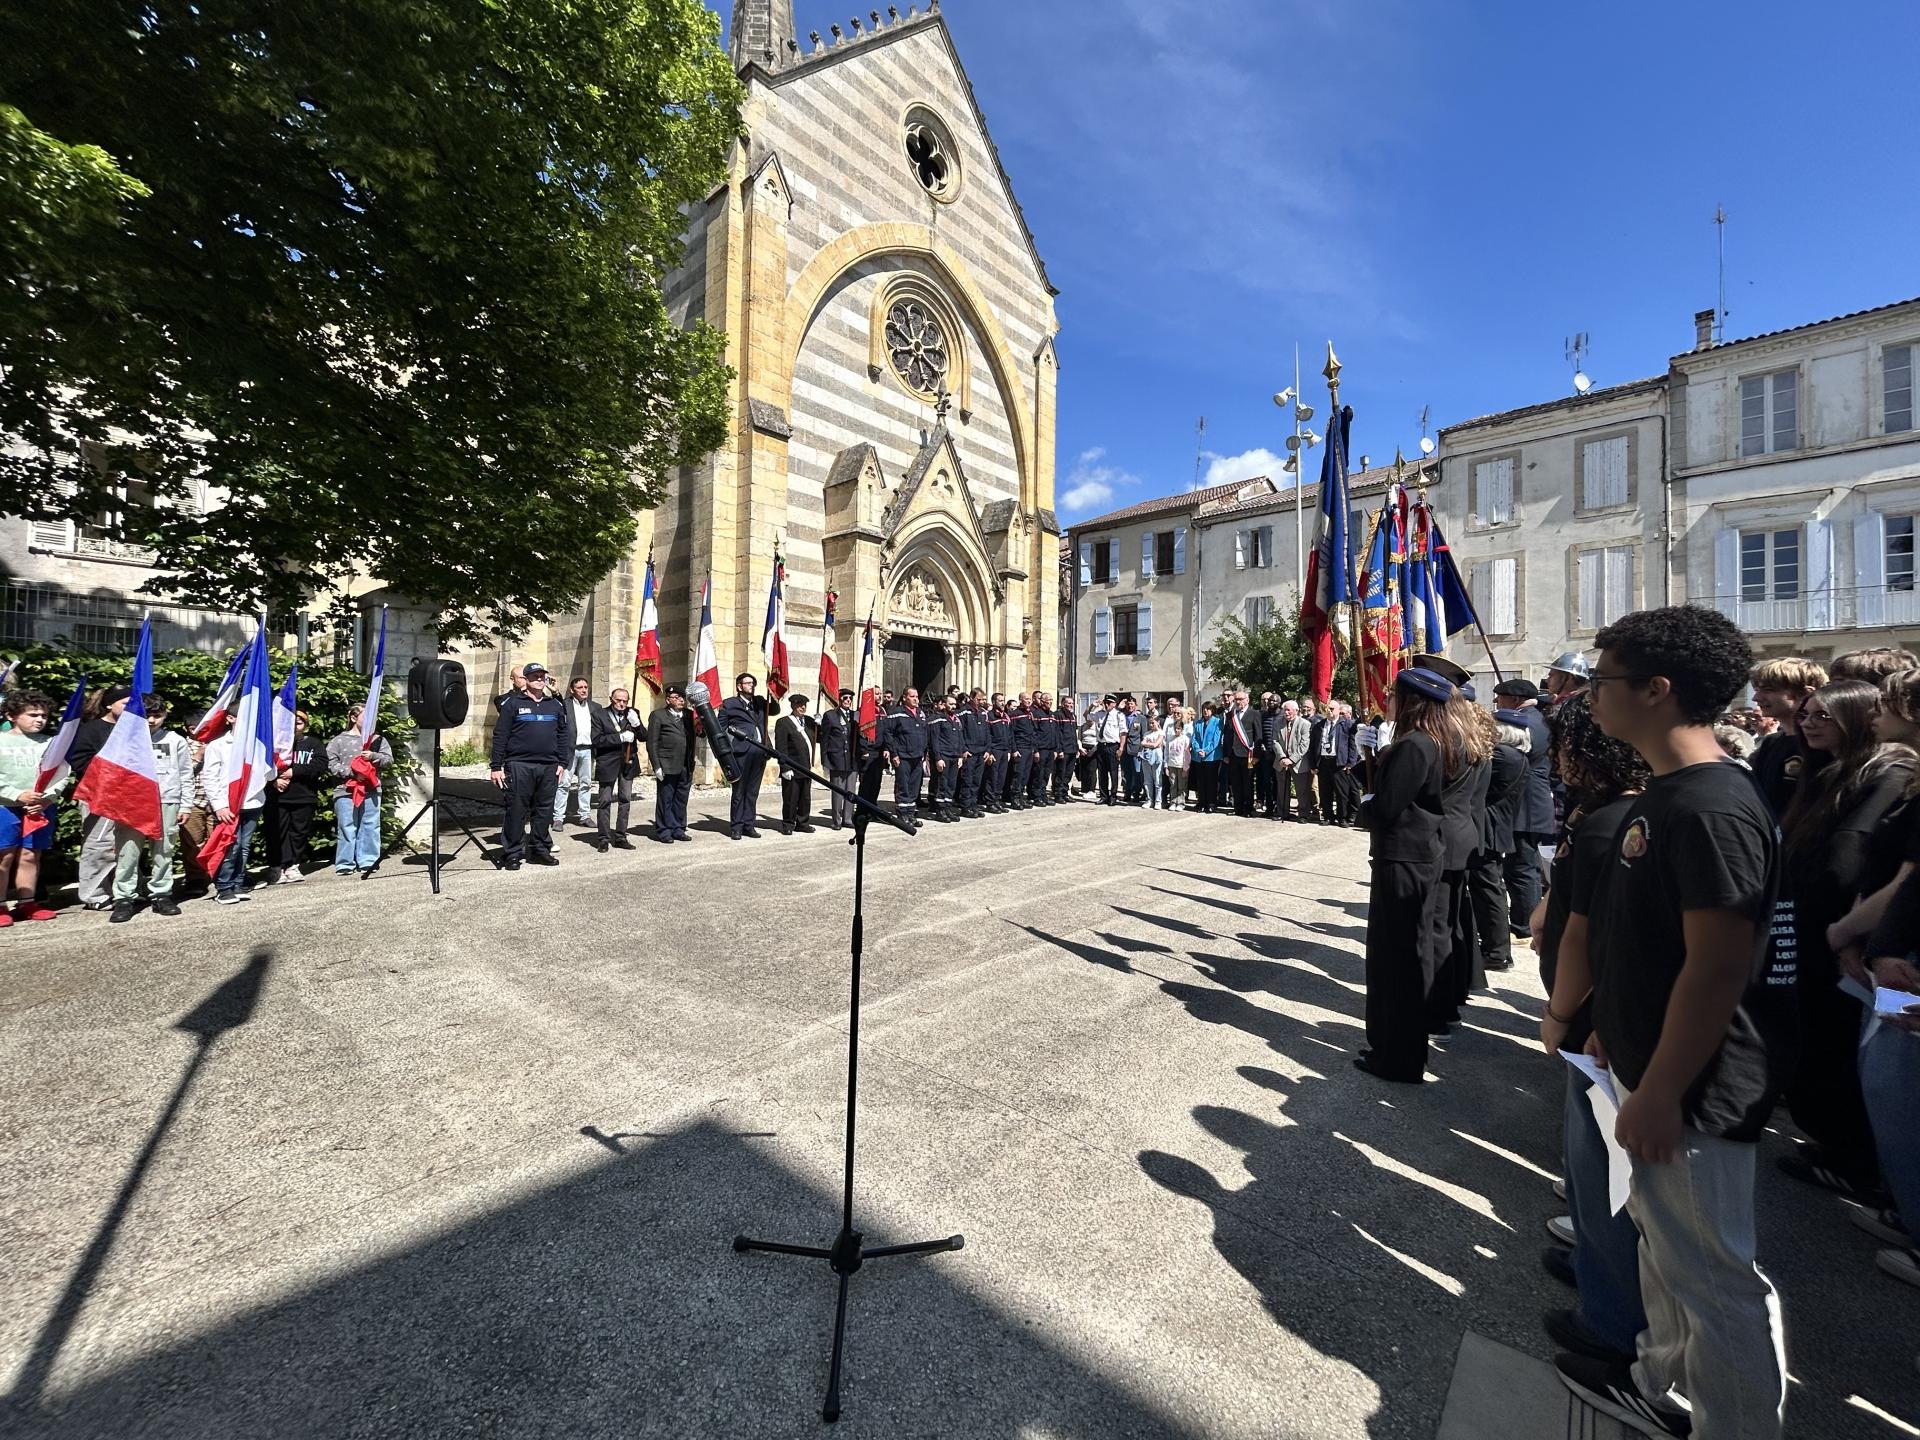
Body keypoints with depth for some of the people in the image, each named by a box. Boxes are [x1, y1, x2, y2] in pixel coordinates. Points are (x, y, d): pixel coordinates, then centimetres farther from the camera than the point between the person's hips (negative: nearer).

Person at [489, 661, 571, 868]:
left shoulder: (556, 705, 14)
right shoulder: (513, 704, 2)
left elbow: (564, 735, 15)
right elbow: (500, 736, -1)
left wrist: (562, 763, 8)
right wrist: (497, 767, -5)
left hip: (549, 767, 4)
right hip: (519, 766, -3)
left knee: (545, 810, 9)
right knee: (517, 811, 0)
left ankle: (541, 850, 19)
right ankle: (512, 854, 8)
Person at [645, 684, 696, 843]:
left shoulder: (689, 715, 14)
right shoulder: (658, 716, 1)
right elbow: (652, 743, -3)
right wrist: (656, 766, -9)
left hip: (686, 767, 4)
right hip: (667, 767, -4)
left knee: (681, 800, 11)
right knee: (665, 800, 3)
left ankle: (678, 829, 22)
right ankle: (663, 831, 13)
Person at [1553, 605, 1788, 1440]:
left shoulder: (1711, 810, -24)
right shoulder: (1664, 795, 5)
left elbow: (1717, 968, -25)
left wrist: (1658, 1093, -19)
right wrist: (1614, 1027, 19)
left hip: (1689, 1093, -10)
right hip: (1651, 1069, 10)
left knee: (1714, 1277, 8)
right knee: (1663, 1241, 25)